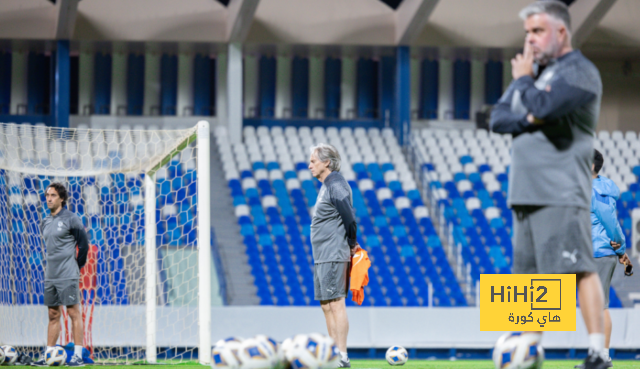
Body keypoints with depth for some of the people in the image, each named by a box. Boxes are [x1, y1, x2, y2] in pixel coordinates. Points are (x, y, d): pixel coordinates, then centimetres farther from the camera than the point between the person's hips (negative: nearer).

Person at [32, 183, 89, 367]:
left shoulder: (71, 219, -6)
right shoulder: (45, 222, 14)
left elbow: (84, 244, -3)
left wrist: (76, 266, 1)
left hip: (67, 276, -7)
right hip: (50, 276, 7)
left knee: (74, 312, -6)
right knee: (53, 315, 8)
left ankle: (78, 356, -7)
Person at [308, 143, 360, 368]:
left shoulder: (336, 186, -14)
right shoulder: (327, 186, 17)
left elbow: (349, 219, -17)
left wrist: (352, 245, -5)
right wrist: (351, 245, 13)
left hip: (333, 256, -10)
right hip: (323, 257, 10)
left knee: (335, 304, -10)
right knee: (326, 306, 10)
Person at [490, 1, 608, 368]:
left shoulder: (579, 71, -7)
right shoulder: (535, 70, 20)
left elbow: (543, 106, -23)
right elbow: (498, 118, 13)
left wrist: (523, 79, -4)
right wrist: (529, 120, -7)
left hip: (561, 195, -9)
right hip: (526, 193, 9)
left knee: (579, 269, -15)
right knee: (530, 272, 12)